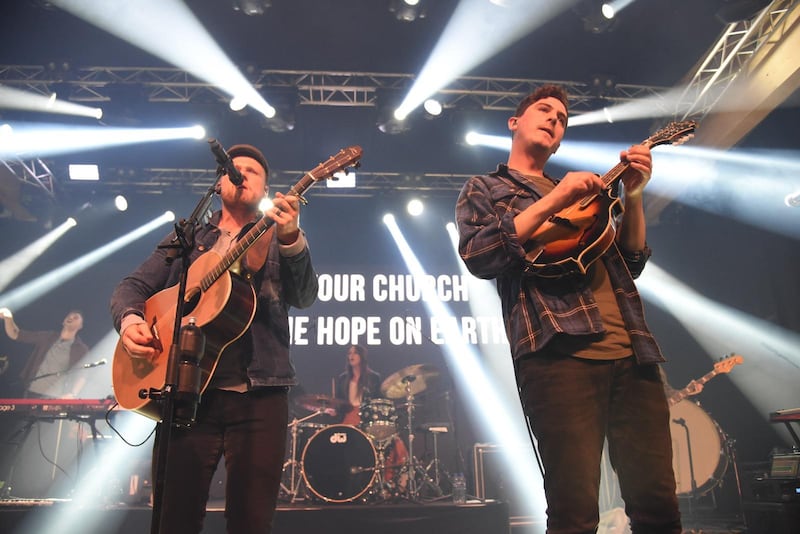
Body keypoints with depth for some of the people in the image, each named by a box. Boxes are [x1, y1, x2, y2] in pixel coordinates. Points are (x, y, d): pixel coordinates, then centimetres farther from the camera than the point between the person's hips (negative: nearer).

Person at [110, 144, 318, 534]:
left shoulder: (276, 240, 9)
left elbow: (304, 297, -7)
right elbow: (133, 286, 14)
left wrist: (291, 239, -25)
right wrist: (129, 318, -9)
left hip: (259, 395, -1)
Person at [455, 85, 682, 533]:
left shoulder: (581, 192, 29)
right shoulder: (485, 188, 15)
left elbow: (633, 264, 22)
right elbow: (477, 256, -5)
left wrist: (633, 195, 9)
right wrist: (553, 201, -9)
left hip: (632, 352, 6)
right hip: (560, 351, -5)